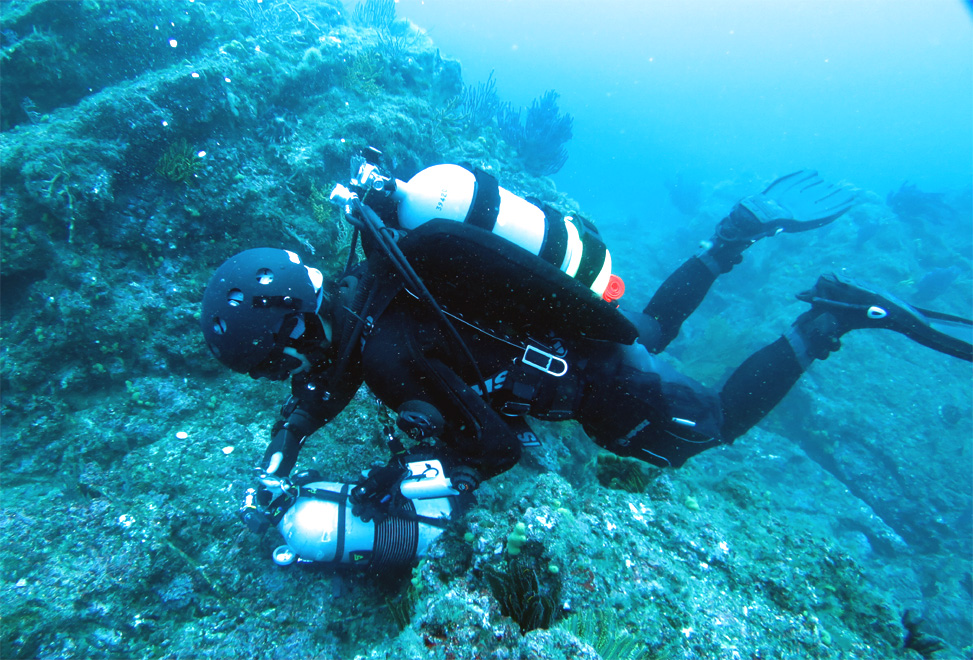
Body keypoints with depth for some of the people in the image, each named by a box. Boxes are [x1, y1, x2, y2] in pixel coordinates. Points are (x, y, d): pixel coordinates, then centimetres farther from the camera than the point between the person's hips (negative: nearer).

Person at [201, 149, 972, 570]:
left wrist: (302, 520, -19)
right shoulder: (354, 287, -6)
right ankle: (740, 231, 34)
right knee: (653, 334, 36)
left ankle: (836, 317, 17)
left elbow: (427, 522, -27)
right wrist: (282, 448, 1)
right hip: (577, 315, 7)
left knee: (714, 422, 17)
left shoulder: (393, 349, -32)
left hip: (596, 378, -7)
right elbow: (325, 383, 12)